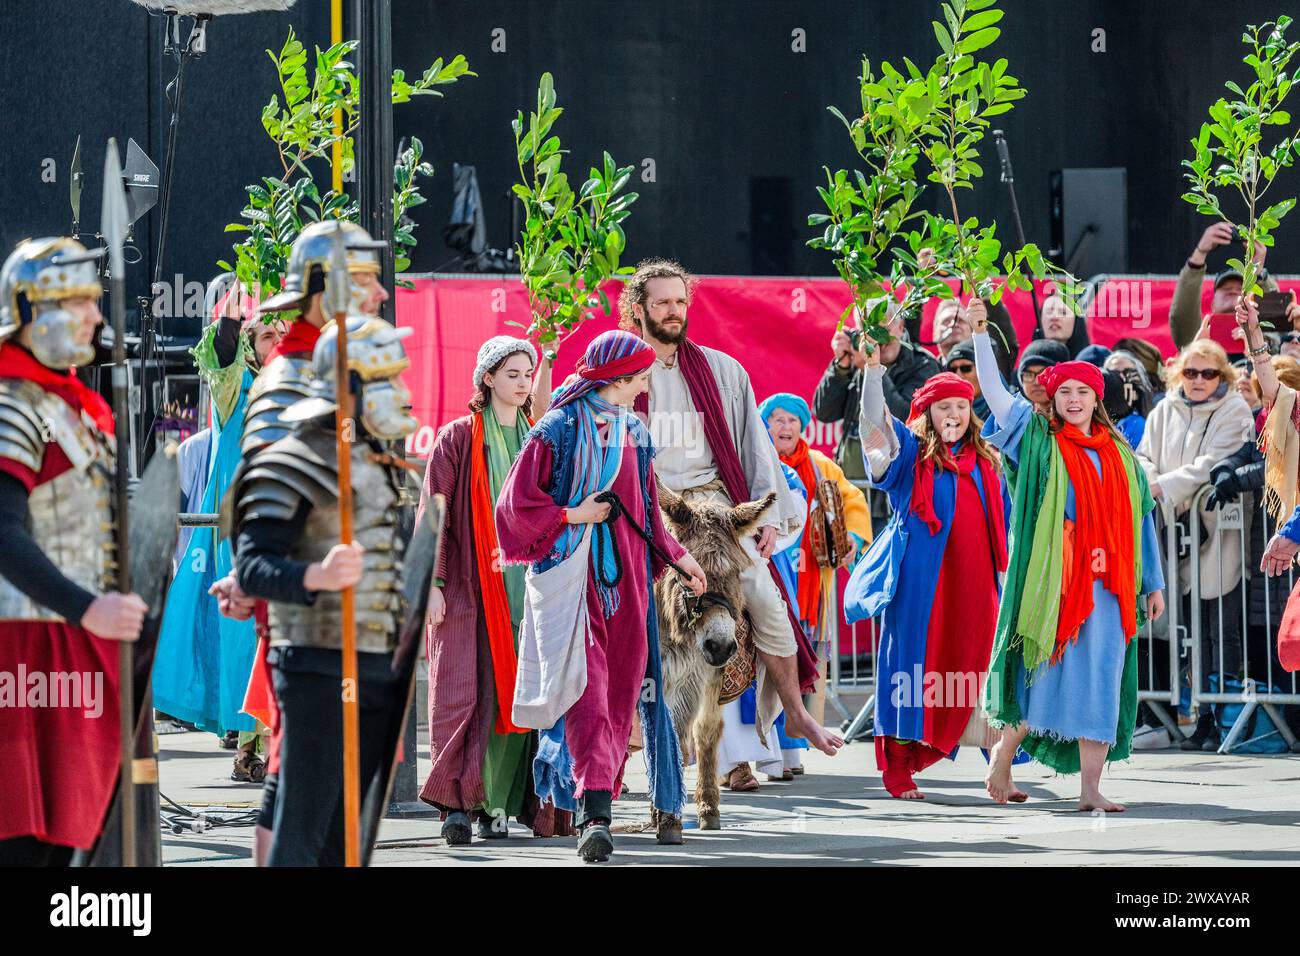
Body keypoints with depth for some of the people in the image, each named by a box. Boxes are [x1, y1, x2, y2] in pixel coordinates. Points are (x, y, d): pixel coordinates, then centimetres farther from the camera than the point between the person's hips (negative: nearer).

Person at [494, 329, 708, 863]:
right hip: (569, 575, -6)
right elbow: (516, 503, -6)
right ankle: (596, 810, -23)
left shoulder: (634, 434, 15)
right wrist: (573, 515, -9)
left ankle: (595, 807, 14)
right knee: (585, 685, -16)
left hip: (625, 577, 6)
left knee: (619, 692, 4)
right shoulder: (558, 431, -5)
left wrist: (676, 556, 17)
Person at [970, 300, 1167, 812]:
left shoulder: (1119, 455, 14)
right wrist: (980, 334, -12)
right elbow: (994, 391, -4)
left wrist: (1153, 583, 15)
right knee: (1043, 675, -4)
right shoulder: (1039, 441, 4)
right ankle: (1003, 752, 18)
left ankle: (1090, 788, -1)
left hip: (1106, 585, 3)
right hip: (1052, 580, -3)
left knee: (1099, 683, -1)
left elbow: (1140, 519, 17)